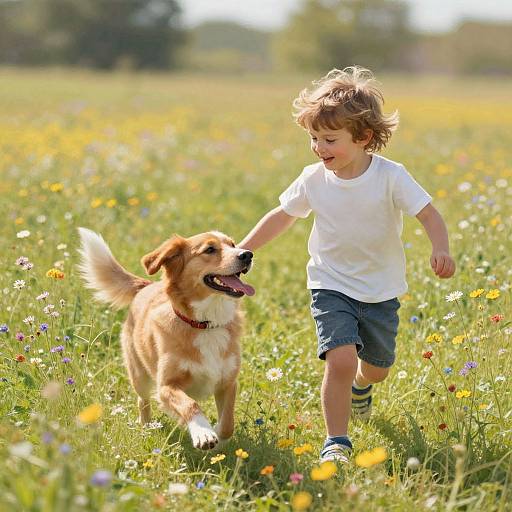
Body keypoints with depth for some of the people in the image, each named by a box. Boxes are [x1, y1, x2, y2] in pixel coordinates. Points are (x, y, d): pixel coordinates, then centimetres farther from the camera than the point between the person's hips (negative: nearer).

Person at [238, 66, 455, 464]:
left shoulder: (391, 177, -15)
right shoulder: (314, 180, -8)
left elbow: (429, 214, -18)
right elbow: (282, 216, 6)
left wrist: (441, 249, -38)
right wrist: (240, 251, 5)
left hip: (381, 291, 1)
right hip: (332, 287, -1)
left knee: (377, 369, 17)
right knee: (341, 359, -22)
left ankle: (359, 386, 56)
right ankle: (336, 442, -9)